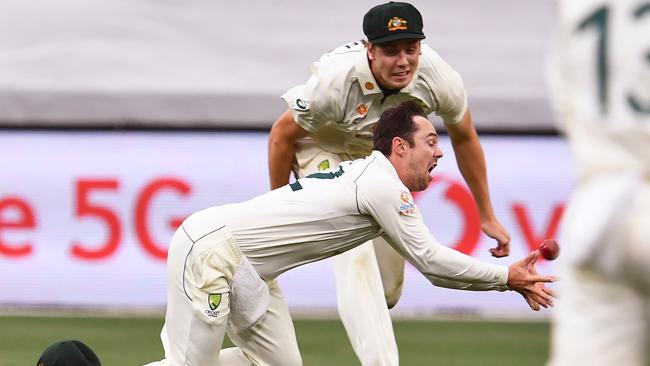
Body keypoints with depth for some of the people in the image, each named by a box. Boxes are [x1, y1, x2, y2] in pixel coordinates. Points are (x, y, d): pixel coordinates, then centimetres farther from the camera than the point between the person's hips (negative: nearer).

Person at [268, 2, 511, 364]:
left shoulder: (441, 80, -27)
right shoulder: (336, 80, -38)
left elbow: (464, 139, -6)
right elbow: (283, 134, -21)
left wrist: (487, 216, 1)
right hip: (323, 147, -4)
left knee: (388, 289, 11)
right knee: (355, 256, -27)